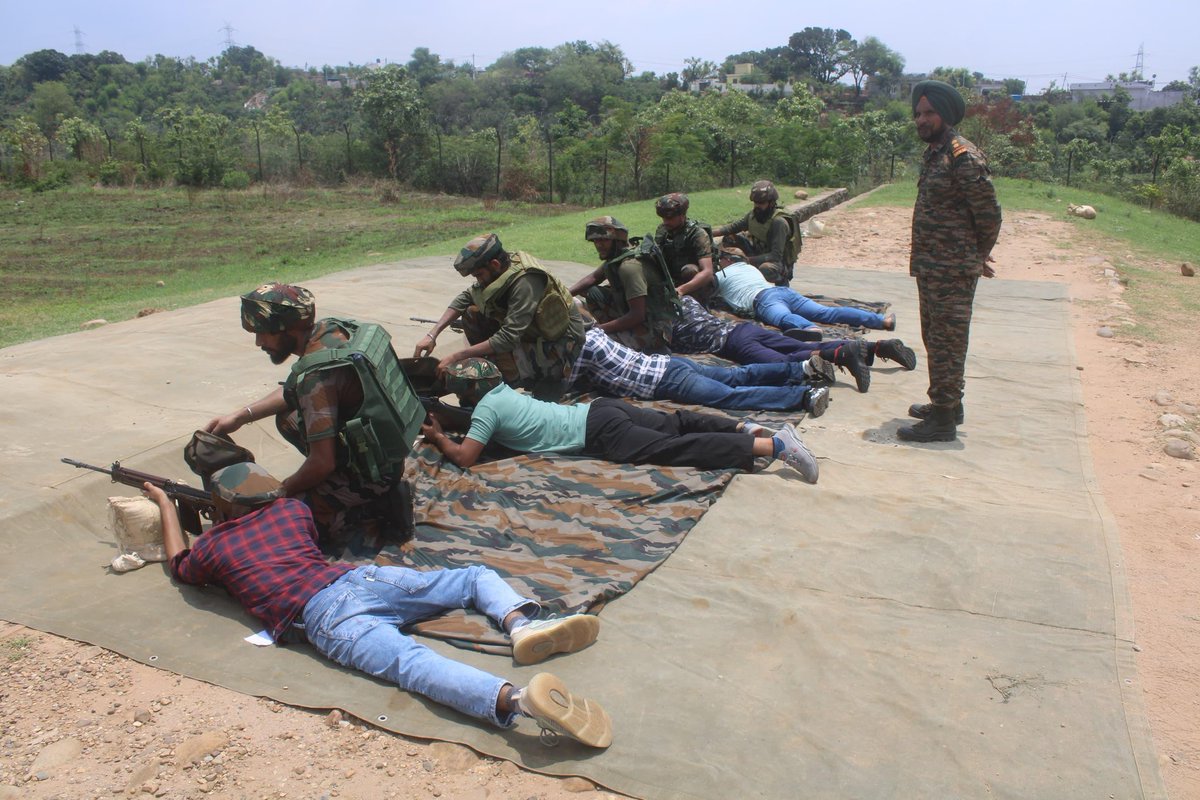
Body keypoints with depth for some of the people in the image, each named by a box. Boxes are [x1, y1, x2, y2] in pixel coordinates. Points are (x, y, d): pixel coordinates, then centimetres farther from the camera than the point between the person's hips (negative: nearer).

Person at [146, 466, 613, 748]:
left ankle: (512, 698, -57)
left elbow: (179, 565, 47)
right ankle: (520, 621, -18)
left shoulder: (211, 545, 23)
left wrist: (165, 504, 62)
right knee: (478, 577, 17)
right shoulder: (290, 508, 31)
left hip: (320, 616, -3)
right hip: (358, 576, 4)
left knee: (410, 662, -28)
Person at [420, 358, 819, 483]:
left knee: (675, 448, -15)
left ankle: (771, 446, -22)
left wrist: (439, 438, 10)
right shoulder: (503, 391, 22)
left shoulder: (486, 408, -3)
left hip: (599, 433, -8)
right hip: (600, 410, 8)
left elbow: (464, 457, -10)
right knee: (677, 423, 15)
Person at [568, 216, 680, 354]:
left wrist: (601, 329, -24)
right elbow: (593, 277, 19)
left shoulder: (630, 266, -24)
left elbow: (637, 315, -28)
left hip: (654, 330, -9)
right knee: (591, 292, 5)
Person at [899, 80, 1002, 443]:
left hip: (952, 272, -10)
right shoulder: (933, 154, 13)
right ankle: (947, 404, 32)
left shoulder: (963, 157, -17)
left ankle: (943, 420, 4)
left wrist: (977, 259, -1)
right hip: (929, 268, 10)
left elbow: (989, 214, -15)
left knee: (947, 344, -3)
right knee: (936, 339, 19)